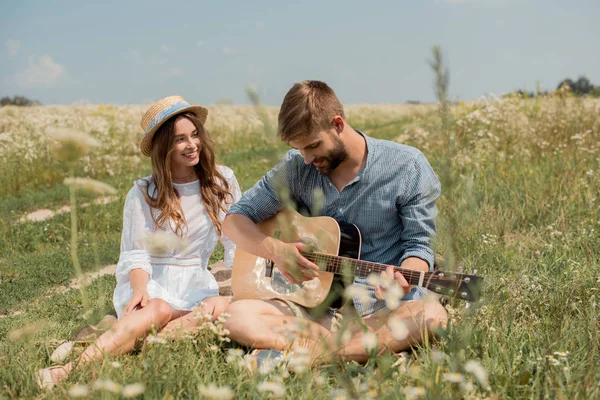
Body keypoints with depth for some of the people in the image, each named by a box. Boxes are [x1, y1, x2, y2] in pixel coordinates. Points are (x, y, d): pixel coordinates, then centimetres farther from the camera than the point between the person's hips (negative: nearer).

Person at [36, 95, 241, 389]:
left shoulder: (222, 181, 4)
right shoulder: (143, 194, 0)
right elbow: (136, 254, -5)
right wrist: (139, 289, -25)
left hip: (195, 284, 2)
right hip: (151, 282, -2)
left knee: (222, 307, -33)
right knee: (158, 310, -37)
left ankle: (135, 344, -39)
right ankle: (74, 369, -51)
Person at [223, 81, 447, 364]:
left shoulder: (408, 167, -4)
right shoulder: (296, 168, 3)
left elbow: (418, 245, -3)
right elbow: (234, 221, 7)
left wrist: (402, 279, -26)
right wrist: (276, 250, -13)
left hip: (383, 308, -2)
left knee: (431, 315, -36)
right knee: (236, 315, -23)